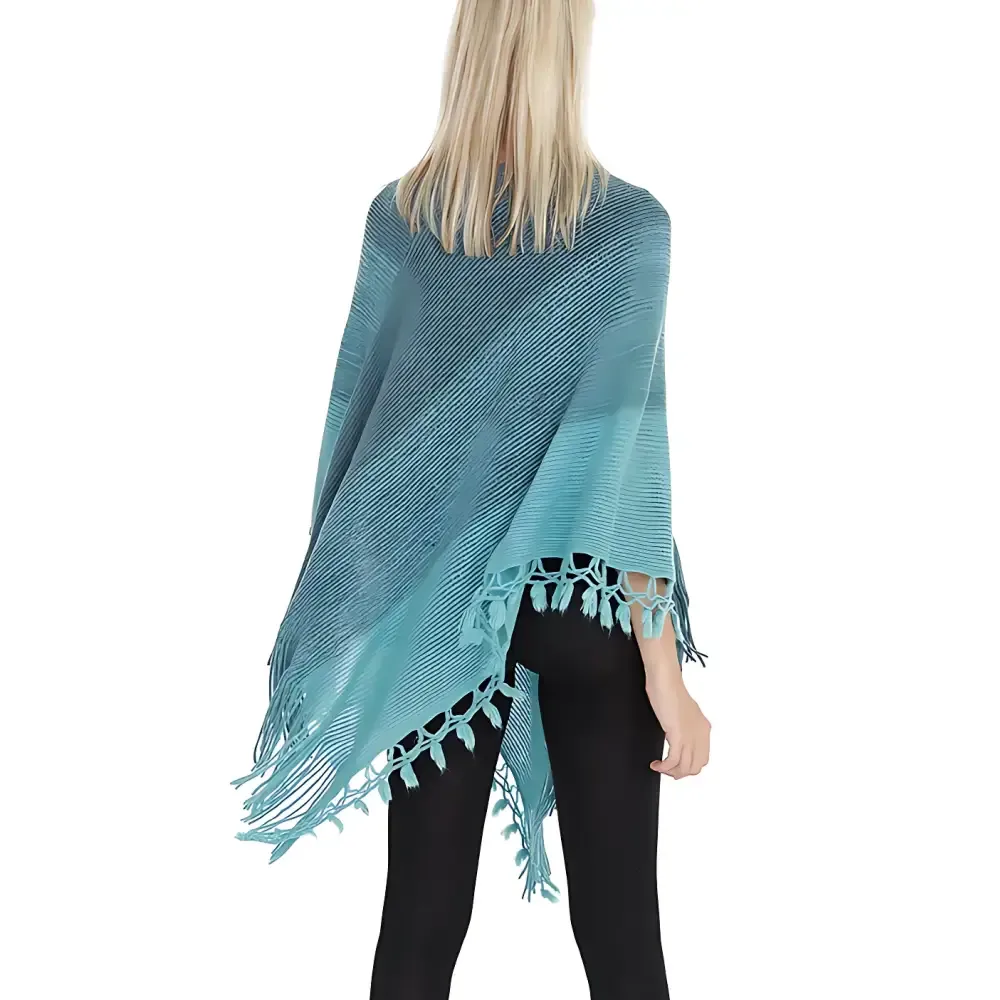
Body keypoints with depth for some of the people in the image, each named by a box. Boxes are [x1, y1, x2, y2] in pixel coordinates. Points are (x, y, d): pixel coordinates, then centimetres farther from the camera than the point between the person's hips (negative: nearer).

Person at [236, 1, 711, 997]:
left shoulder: (397, 216, 0)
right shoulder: (628, 224, -9)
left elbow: (358, 410, 4)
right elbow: (625, 454, -14)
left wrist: (352, 603, 15)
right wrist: (665, 671, -10)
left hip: (433, 596, 3)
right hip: (585, 597, -2)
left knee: (421, 918, 10)